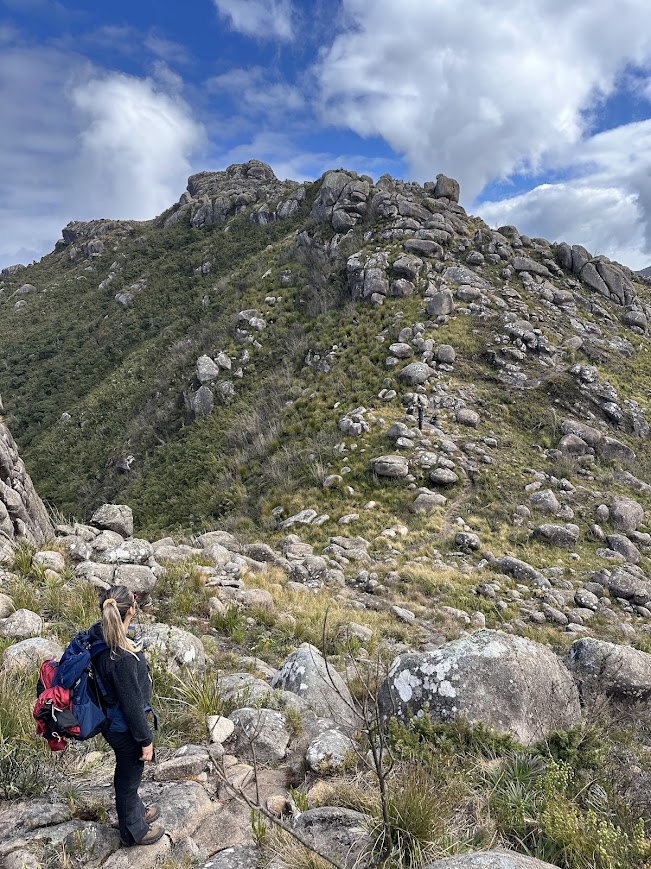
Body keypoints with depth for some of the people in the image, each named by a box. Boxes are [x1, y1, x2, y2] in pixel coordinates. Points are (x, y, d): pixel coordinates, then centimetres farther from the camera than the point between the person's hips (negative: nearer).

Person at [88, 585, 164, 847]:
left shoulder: (98, 634, -13)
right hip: (124, 728, -8)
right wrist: (146, 739, -14)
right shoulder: (122, 657, -38)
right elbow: (131, 703, -25)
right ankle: (133, 831, 45)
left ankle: (135, 810, 56)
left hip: (112, 722, 8)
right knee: (129, 776, 19)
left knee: (127, 772, 31)